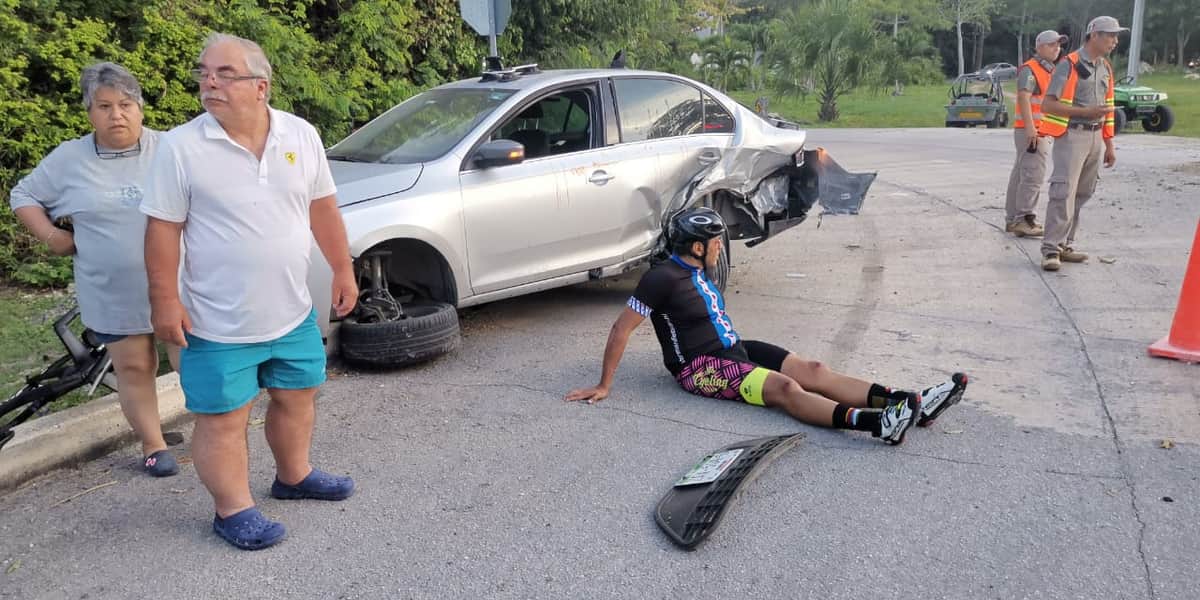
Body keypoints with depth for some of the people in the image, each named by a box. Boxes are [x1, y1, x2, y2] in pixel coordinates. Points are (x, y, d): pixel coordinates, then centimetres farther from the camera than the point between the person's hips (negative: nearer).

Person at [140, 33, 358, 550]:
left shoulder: (301, 135, -2)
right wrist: (164, 300, -10)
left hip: (293, 312, 4)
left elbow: (322, 207, 7)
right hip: (218, 321, -4)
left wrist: (343, 269, 8)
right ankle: (233, 510, 23)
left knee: (296, 397, 19)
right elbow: (163, 229, -8)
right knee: (222, 418, 5)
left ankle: (294, 476, 41)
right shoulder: (180, 147, -11)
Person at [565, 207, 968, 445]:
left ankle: (913, 405, -20)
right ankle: (874, 423, -48)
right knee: (784, 388, -31)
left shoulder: (695, 271, 12)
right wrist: (604, 386, -16)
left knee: (813, 370, -10)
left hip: (732, 348, 9)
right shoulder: (663, 278, -17)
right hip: (701, 367, -9)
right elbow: (621, 329, -17)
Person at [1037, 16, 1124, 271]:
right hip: (1071, 135, -7)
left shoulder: (1105, 68, 15)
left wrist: (1109, 144, 18)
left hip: (1095, 137, 7)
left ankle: (1065, 245, 14)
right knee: (1063, 192, -13)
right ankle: (1051, 249, -12)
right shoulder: (1069, 65, -8)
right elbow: (1048, 105, -14)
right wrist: (1086, 112, -20)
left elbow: (1107, 108, 20)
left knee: (1081, 195, 7)